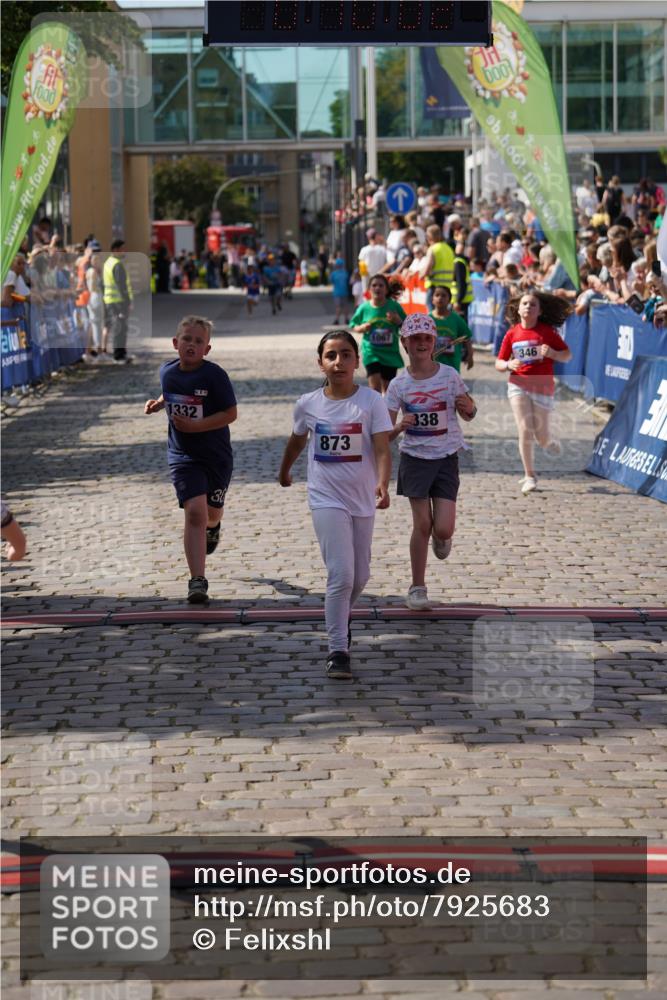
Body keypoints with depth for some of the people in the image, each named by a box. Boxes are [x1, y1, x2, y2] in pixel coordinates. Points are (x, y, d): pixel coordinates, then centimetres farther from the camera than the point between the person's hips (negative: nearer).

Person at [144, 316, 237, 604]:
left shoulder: (214, 375, -15)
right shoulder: (167, 372, -1)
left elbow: (230, 414, -14)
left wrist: (195, 426, -23)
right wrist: (158, 404, 3)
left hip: (216, 456, -1)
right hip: (183, 456, 1)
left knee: (211, 512, 16)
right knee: (194, 512, -16)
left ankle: (212, 526, 58)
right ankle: (197, 581, -16)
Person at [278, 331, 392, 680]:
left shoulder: (371, 401, -7)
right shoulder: (308, 404, -2)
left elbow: (382, 449, -14)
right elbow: (297, 441, 18)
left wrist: (383, 484, -32)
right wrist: (284, 471, 33)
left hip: (362, 498, 2)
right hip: (326, 498, -2)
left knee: (360, 576, 13)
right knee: (341, 574, -15)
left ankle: (340, 619, 44)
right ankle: (337, 650, -9)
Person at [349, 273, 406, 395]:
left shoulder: (394, 307, -4)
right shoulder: (364, 308, -2)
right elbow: (353, 326, 10)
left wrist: (398, 321, -18)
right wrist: (362, 328, -12)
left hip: (390, 353, 1)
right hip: (371, 351, -1)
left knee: (387, 387, 11)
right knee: (375, 386, -16)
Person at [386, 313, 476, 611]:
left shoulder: (450, 375, -4)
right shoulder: (399, 384, -5)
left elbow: (468, 414, 8)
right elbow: (385, 434, -4)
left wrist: (468, 407, -16)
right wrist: (399, 427, -27)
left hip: (446, 458, 0)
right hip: (415, 458, 0)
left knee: (443, 529, -7)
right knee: (422, 524, -2)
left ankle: (440, 539, 32)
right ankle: (417, 588, 12)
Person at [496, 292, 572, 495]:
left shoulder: (547, 331, -4)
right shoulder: (512, 334, 2)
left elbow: (567, 355, -2)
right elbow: (499, 363, 7)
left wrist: (552, 353, -22)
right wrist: (509, 365, -15)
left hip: (542, 388, -1)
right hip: (518, 386, 1)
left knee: (542, 438, 3)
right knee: (525, 431, -12)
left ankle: (551, 442, 42)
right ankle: (529, 476, -1)